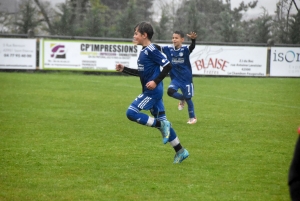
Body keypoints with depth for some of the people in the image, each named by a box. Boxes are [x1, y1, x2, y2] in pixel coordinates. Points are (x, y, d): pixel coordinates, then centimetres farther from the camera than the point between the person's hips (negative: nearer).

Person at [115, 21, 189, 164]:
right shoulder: (144, 51, 15)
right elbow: (141, 72, 26)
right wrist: (124, 69, 21)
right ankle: (180, 152, 16)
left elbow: (168, 66, -18)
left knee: (131, 113, -15)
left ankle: (161, 125, -9)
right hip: (150, 92, 10)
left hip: (153, 91, -10)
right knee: (162, 122, 11)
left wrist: (156, 81, -23)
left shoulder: (151, 50, -13)